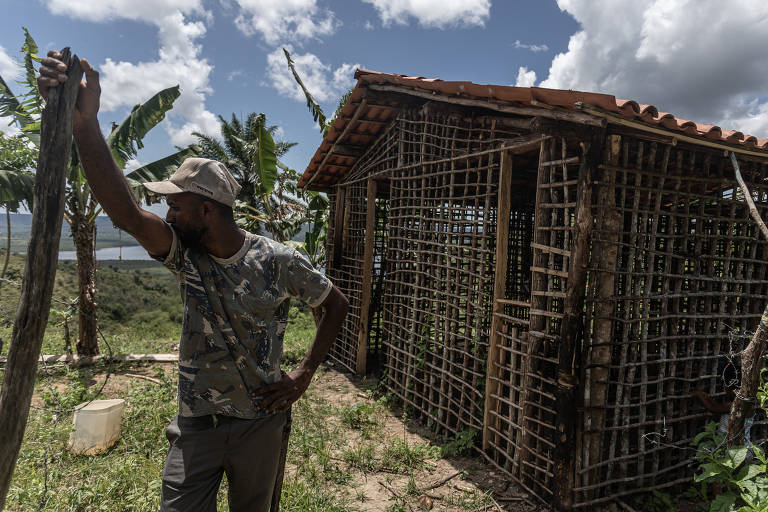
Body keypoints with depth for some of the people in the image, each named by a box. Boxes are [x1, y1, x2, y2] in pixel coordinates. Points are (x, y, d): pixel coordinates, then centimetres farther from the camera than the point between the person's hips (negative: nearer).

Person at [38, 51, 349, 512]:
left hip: (260, 423, -2)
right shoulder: (186, 254, -7)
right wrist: (84, 120, -35)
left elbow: (338, 305, -6)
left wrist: (304, 377, -9)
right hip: (195, 425, 2)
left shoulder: (278, 261, -15)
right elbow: (126, 211, -23)